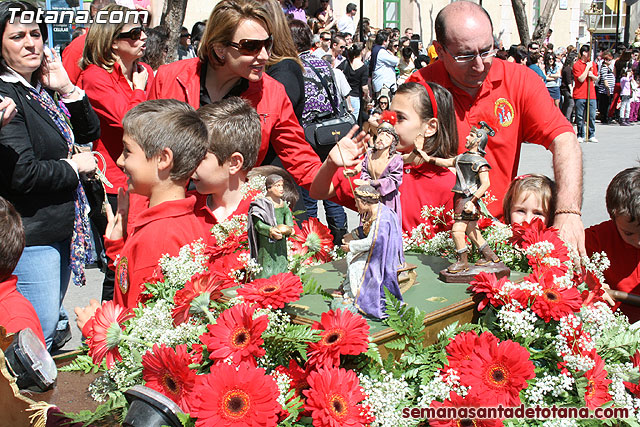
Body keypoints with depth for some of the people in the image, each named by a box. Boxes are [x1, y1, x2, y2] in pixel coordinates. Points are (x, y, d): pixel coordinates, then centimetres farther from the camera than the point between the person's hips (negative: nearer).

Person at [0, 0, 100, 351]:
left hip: (63, 225, 9)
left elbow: (89, 133, 10)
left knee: (56, 321, 21)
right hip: (31, 234, -9)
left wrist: (67, 89, -4)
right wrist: (76, 167, -10)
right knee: (40, 331, -3)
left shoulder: (43, 88, 8)